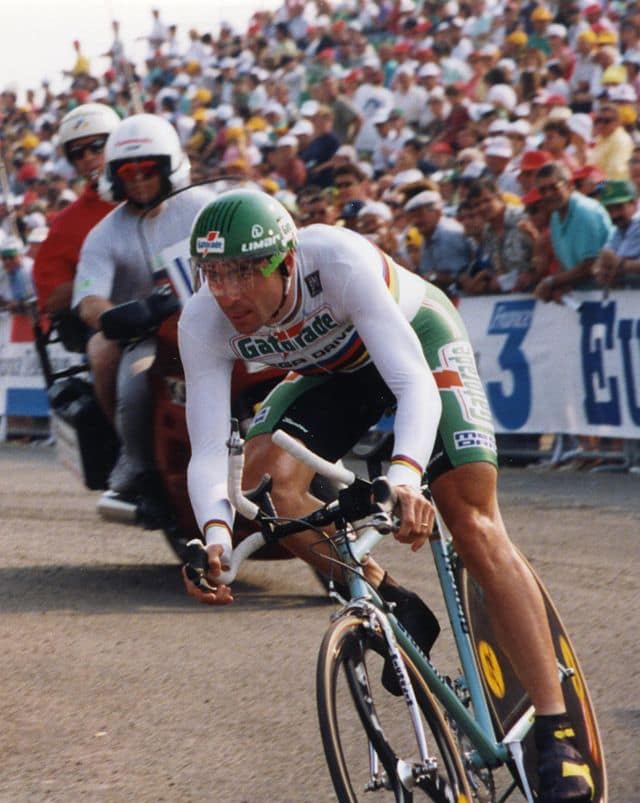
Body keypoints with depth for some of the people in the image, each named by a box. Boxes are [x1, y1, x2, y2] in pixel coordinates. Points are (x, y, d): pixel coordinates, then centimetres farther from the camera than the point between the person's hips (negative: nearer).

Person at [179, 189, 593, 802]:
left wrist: (405, 476, -63)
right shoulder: (204, 323, -29)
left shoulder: (338, 261, -40)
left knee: (476, 528, -15)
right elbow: (208, 452, -32)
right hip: (331, 372, 4)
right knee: (267, 477, -25)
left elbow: (416, 385, -45)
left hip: (415, 338, -4)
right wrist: (215, 534, -53)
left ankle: (556, 733, -11)